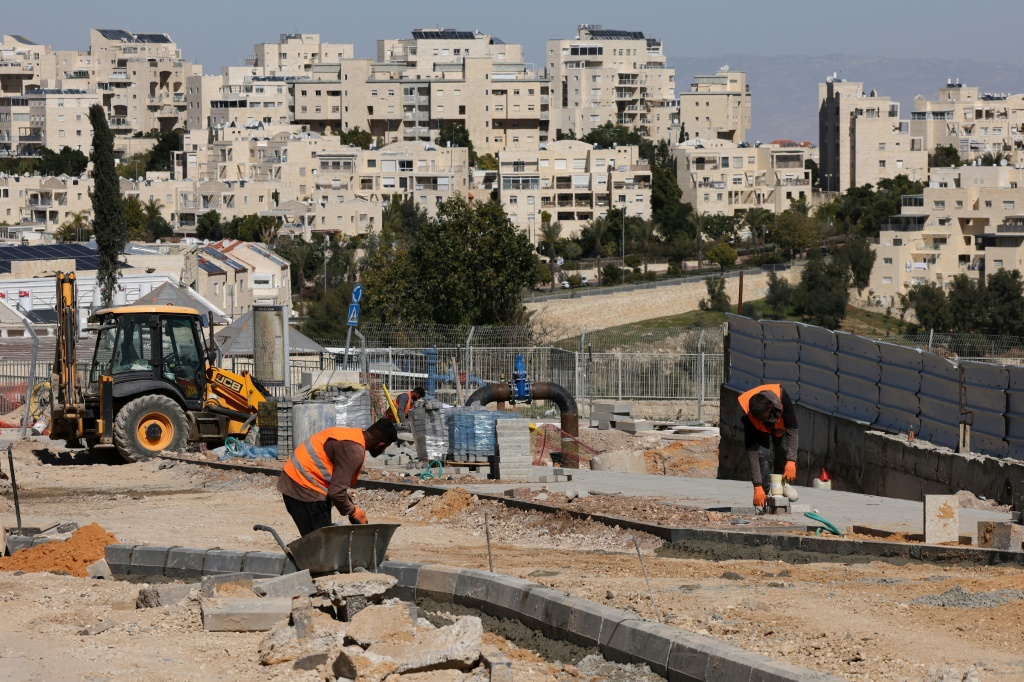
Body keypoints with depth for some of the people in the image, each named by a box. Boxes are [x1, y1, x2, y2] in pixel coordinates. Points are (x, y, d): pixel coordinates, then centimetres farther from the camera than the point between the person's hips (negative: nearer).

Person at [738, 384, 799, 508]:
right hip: (759, 431, -2)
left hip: (780, 426, 2)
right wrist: (757, 487, -41)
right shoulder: (748, 416, -40)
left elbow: (792, 430, -36)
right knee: (762, 455, -26)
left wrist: (791, 462, -44)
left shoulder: (782, 396, -41)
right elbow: (751, 451, -39)